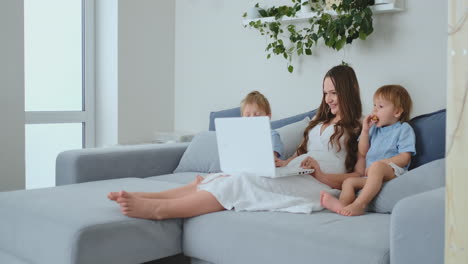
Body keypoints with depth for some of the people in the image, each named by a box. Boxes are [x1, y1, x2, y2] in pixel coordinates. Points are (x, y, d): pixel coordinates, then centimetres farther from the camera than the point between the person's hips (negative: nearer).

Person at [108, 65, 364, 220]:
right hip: (291, 178, 7)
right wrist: (282, 163, 1)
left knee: (243, 182, -31)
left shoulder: (359, 129, 8)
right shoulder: (319, 123, 30)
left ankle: (157, 209, -44)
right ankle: (144, 198, -33)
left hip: (318, 186, -7)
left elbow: (360, 177, -4)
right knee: (228, 178, -19)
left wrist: (322, 175, -19)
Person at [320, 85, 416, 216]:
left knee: (377, 166, -36)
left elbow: (404, 158, -7)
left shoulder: (403, 129, 4)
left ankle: (359, 204, -46)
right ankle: (343, 204, -41)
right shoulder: (375, 128, 22)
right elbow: (363, 152, 19)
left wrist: (380, 163, -17)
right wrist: (365, 130, 8)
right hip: (371, 175, 7)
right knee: (348, 181, -11)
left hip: (393, 172, -7)